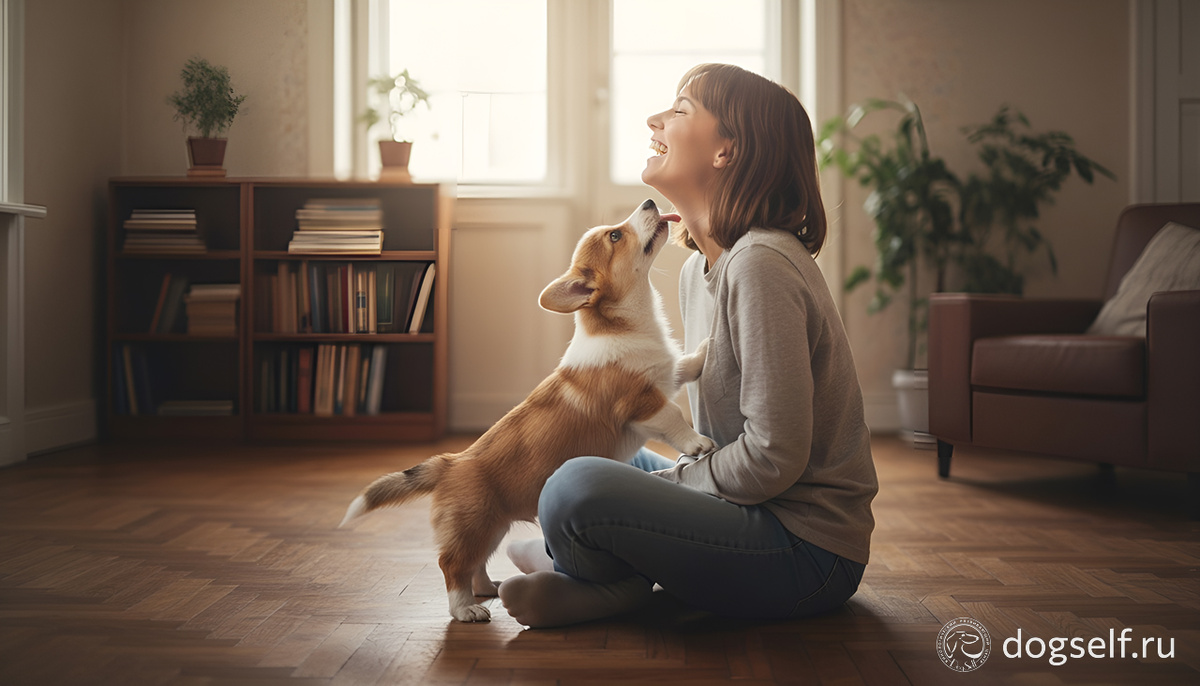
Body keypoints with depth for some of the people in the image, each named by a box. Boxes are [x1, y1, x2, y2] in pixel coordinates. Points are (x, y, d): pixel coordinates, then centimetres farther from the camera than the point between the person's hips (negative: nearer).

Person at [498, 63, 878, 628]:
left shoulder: (762, 264, -21)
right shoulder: (699, 267, 9)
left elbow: (773, 459, -23)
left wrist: (665, 483, -10)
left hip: (808, 550, -10)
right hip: (759, 513, 10)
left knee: (576, 491, -28)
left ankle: (615, 585, 3)